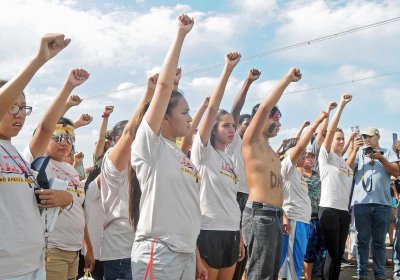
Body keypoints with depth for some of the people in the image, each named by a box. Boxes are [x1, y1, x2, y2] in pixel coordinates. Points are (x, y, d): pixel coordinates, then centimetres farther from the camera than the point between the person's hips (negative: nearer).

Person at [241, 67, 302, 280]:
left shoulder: (268, 148, 21)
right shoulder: (251, 140, -4)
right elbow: (264, 107, -18)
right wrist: (288, 79, -10)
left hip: (274, 215, 9)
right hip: (260, 214, -9)